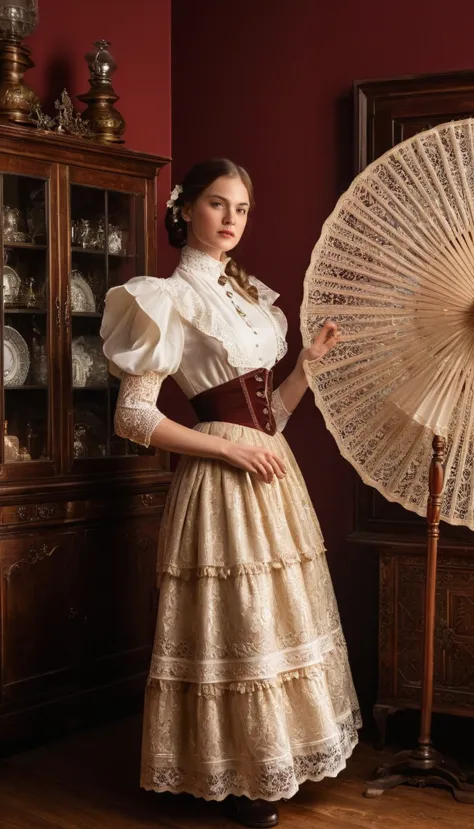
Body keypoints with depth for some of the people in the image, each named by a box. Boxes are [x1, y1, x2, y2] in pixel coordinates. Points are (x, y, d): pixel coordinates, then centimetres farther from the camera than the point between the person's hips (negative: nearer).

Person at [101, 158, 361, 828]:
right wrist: (230, 448, -16)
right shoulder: (171, 299, -8)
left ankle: (272, 763, 29)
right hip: (221, 476, -8)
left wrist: (311, 360, 3)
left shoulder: (252, 294, 14)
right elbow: (133, 417, -13)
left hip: (272, 472, 8)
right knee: (235, 624, 0)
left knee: (277, 618, 14)